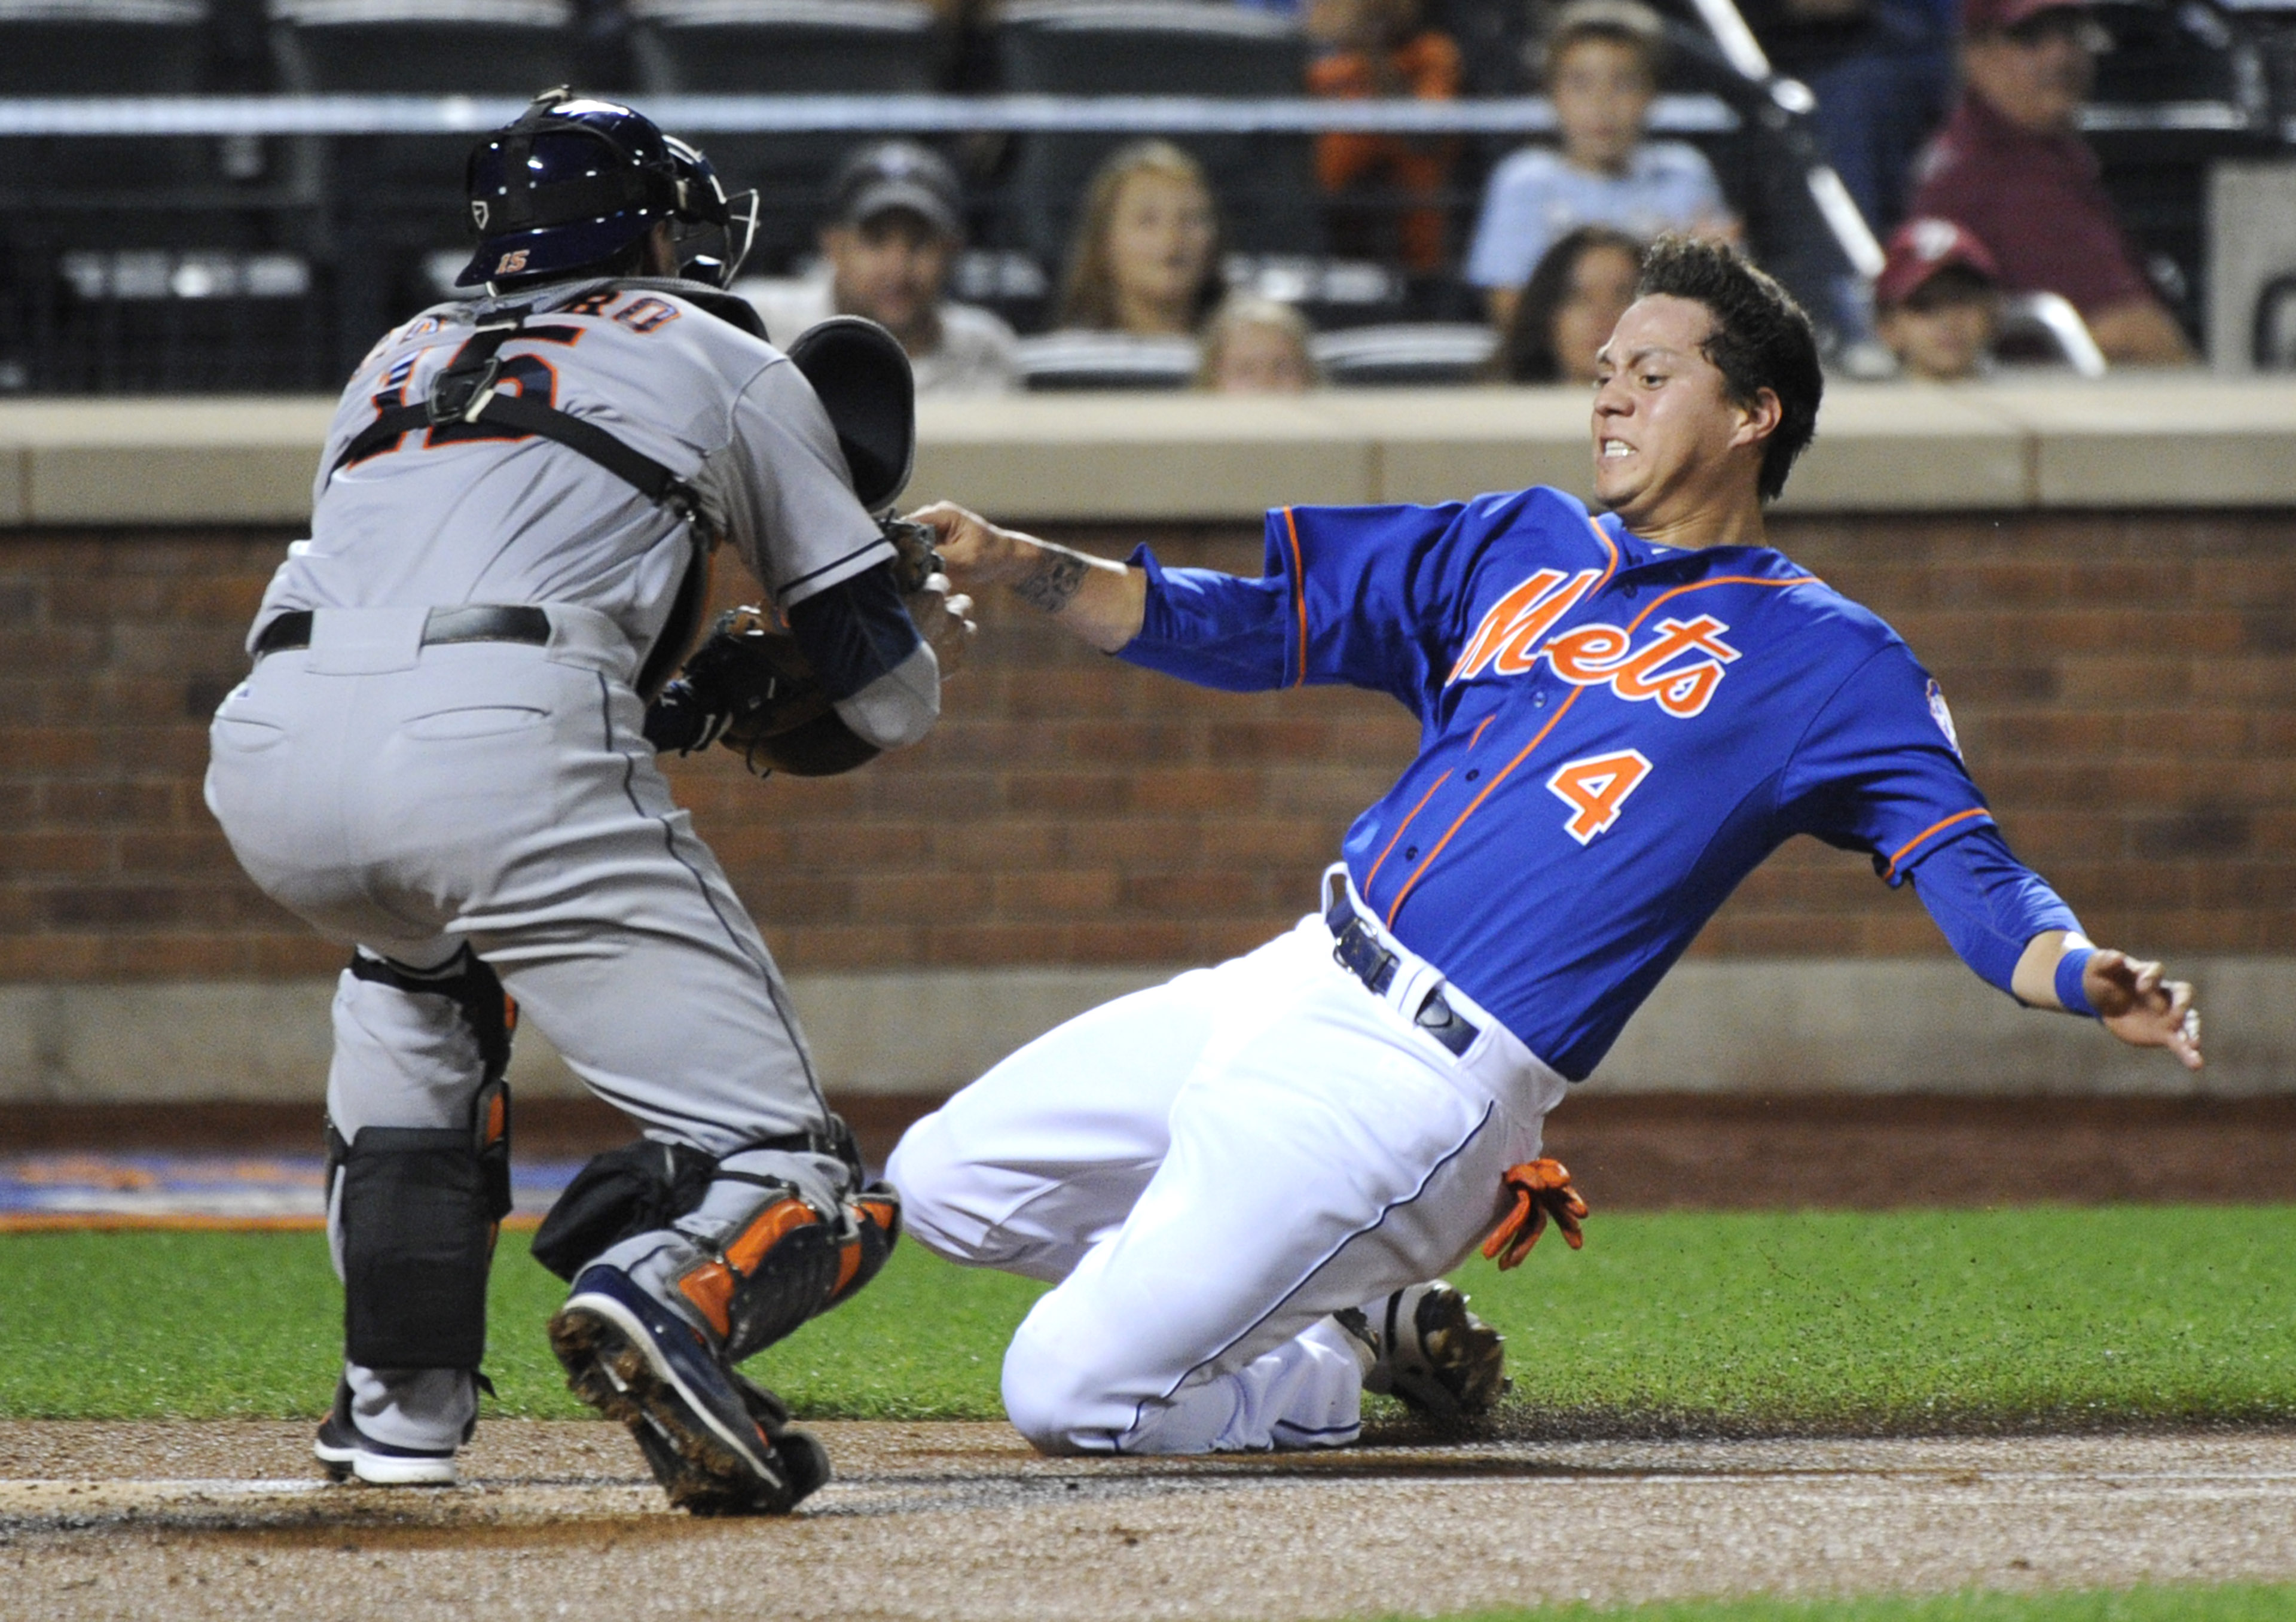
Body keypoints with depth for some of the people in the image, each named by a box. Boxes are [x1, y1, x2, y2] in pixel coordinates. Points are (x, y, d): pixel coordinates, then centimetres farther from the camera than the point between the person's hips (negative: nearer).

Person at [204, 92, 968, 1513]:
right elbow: (888, 701, 23)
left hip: (268, 755, 5)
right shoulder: (725, 364, 25)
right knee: (793, 1182, 0)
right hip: (510, 752, -5)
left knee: (423, 955, 41)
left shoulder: (401, 361, 35)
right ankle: (670, 1295, -35)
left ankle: (403, 1396, 29)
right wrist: (932, 640, 47)